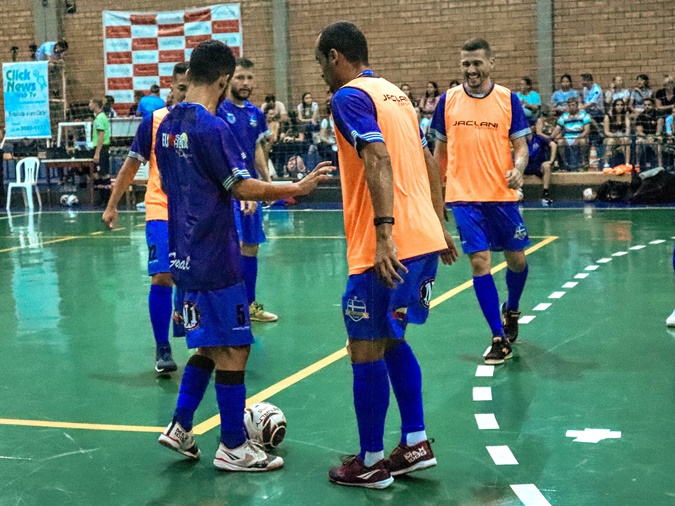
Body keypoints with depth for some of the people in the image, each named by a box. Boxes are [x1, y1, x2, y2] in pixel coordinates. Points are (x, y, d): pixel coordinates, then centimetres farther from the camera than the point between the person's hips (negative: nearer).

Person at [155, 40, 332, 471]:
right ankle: (234, 448, 9)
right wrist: (296, 188, -9)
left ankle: (181, 428, 21)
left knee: (210, 345, 19)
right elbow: (241, 186, -19)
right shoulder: (212, 127, -17)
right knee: (233, 351, 1)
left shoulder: (168, 125, 9)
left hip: (186, 254, 9)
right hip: (215, 258, -9)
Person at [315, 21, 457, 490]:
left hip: (390, 248, -9)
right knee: (391, 340, 20)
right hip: (425, 237, 9)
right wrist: (439, 226, 24)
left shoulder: (351, 96, -8)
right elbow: (428, 163, 19)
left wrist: (384, 233, -29)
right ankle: (416, 444, 23)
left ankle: (371, 463, 12)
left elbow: (379, 160, -23)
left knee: (366, 351, 2)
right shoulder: (394, 93, 18)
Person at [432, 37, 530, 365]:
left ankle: (511, 310, 40)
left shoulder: (508, 99, 0)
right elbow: (441, 148, 11)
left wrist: (518, 169, -21)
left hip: (502, 194, 0)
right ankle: (500, 337, 3)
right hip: (464, 196, 0)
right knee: (479, 262, -6)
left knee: (516, 259, 9)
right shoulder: (448, 100, 3)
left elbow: (520, 146, 1)